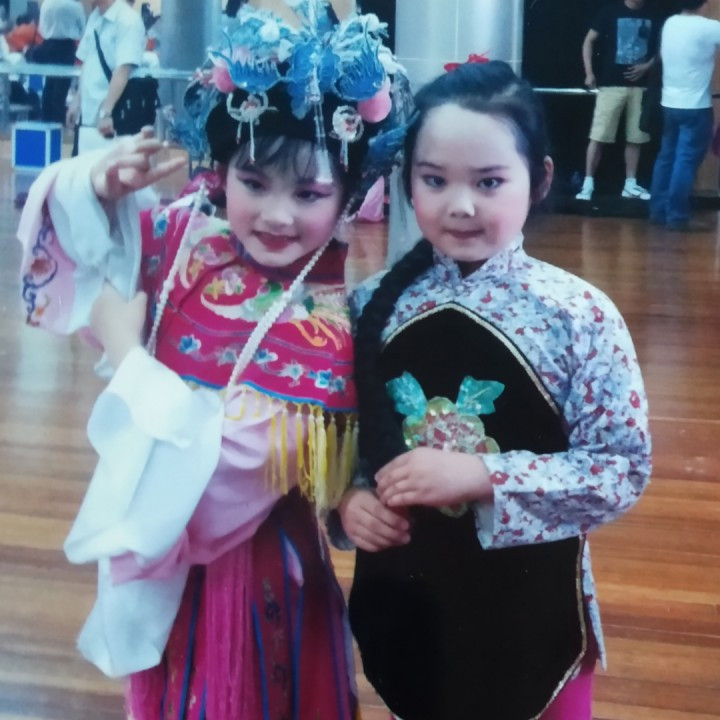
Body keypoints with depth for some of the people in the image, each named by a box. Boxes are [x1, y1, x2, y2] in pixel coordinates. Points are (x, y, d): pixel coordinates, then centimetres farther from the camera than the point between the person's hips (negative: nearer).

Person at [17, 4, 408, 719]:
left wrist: (127, 353, -25)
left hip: (249, 571, -6)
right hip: (161, 557, 6)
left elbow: (237, 461, -31)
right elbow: (75, 236, 6)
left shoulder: (327, 325, -26)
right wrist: (99, 185, -17)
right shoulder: (185, 236, -9)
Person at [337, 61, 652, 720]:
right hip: (401, 595, 3)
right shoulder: (374, 305, -4)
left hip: (528, 608, -3)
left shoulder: (578, 315, -15)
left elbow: (625, 467, -15)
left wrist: (483, 475, -23)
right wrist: (349, 499, -14)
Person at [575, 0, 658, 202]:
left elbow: (659, 49, 15)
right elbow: (589, 41, 0)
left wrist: (648, 65, -5)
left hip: (640, 85, 4)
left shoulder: (652, 18, 8)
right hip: (611, 84, -4)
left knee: (636, 137, 8)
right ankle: (588, 183, 1)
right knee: (599, 136, -5)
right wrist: (589, 73, -8)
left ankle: (630, 184, 18)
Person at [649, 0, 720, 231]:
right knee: (686, 162, -4)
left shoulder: (669, 23, 5)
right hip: (696, 106, -7)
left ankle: (658, 211, 17)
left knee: (667, 157, 13)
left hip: (670, 103, 7)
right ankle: (677, 217, -3)